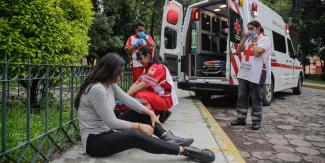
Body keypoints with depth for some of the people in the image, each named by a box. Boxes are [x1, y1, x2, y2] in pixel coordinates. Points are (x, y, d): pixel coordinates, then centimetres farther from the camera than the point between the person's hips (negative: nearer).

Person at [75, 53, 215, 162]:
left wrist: (149, 113, -6)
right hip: (94, 140, -9)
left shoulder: (110, 84, 3)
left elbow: (128, 99, 4)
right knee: (137, 137, -31)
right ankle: (185, 151, -25)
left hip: (107, 131, 10)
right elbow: (111, 122, -26)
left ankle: (167, 137, -5)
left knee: (141, 112, 3)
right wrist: (139, 126, -19)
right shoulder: (97, 89, -26)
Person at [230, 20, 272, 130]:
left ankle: (256, 121, 12)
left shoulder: (265, 40, -2)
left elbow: (257, 53, -17)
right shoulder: (248, 39, 17)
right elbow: (238, 51, 7)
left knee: (256, 99, 2)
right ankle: (241, 118, 18)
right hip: (244, 73, 7)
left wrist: (254, 41, -4)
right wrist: (245, 37, 1)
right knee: (242, 97, 9)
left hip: (257, 75, -6)